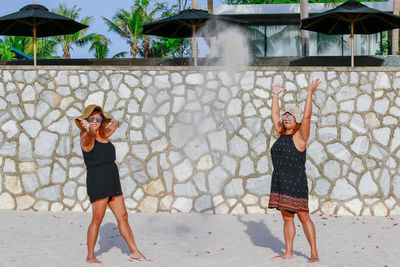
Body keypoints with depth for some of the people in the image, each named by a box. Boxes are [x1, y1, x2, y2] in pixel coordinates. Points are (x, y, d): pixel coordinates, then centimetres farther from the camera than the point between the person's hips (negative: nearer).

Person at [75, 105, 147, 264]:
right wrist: (87, 126, -55)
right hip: (97, 183, -8)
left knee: (123, 217, 10)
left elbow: (115, 124, 35)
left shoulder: (104, 135, 13)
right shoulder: (86, 138, -10)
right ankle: (90, 256, 8)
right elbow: (90, 132, -36)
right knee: (97, 220, -4)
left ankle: (134, 252, 16)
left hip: (112, 183, 8)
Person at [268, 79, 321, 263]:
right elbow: (274, 115, 21)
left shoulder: (299, 136, -6)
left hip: (296, 182, -7)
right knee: (287, 218, 10)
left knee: (303, 217, -4)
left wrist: (310, 93, -16)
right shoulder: (281, 134, 12)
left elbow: (307, 116, -15)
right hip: (280, 181, 7)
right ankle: (288, 253, 15)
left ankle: (314, 253, 1)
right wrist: (276, 95, 22)